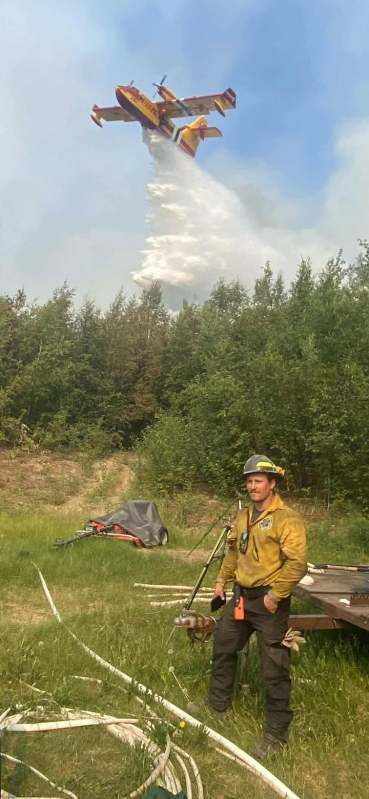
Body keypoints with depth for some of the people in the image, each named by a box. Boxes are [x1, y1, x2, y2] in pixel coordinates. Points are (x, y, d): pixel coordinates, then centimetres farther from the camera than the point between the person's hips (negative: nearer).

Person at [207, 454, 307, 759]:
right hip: (241, 597, 8)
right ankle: (218, 703, 42)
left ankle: (277, 733, 20)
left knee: (275, 669, 2)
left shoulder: (287, 519, -18)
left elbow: (297, 563, -23)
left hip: (269, 602, -8)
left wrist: (275, 595, -20)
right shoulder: (243, 517, 8)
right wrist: (222, 579, 18)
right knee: (222, 646, 21)